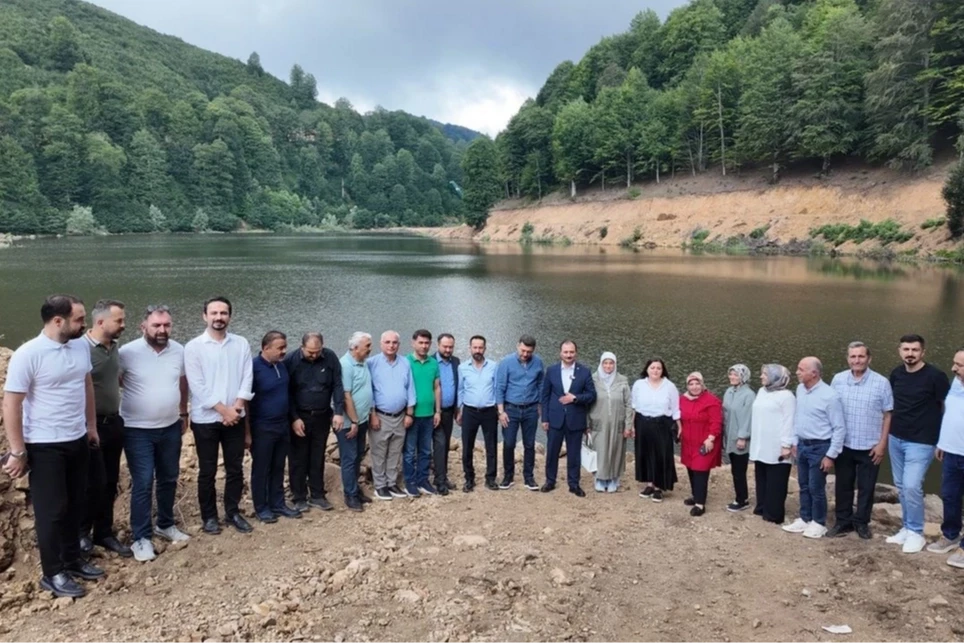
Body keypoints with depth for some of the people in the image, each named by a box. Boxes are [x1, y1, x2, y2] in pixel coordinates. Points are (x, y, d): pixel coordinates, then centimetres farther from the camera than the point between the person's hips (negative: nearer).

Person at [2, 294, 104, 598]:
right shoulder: (28, 354, -19)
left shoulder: (81, 346, 0)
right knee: (51, 509, 5)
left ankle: (72, 559, 33)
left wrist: (91, 426, 16)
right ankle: (53, 574, 20)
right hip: (45, 446, -6)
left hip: (78, 440, 6)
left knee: (75, 504, 17)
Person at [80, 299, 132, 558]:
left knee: (110, 483, 13)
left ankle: (104, 532, 27)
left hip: (114, 423, 7)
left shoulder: (114, 348, 7)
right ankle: (82, 532, 24)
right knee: (94, 483, 3)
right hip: (92, 426, -7)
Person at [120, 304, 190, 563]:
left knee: (169, 479, 16)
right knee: (143, 483, -3)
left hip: (170, 427, 5)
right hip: (138, 430, -5)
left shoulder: (179, 351, -1)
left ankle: (165, 525, 34)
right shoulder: (128, 352, -14)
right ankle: (141, 538, 10)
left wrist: (183, 413, 18)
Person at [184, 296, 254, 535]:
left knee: (235, 469, 11)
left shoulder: (241, 344, 2)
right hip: (205, 419, -3)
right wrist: (224, 410, -15)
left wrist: (237, 407, -13)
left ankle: (233, 512, 26)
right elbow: (197, 385, -12)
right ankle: (209, 516, 23)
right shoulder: (193, 347, -6)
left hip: (235, 418, 3)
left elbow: (247, 378, -1)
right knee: (207, 471, 8)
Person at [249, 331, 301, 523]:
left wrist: (291, 421, 15)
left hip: (282, 425, 7)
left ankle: (278, 504, 26)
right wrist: (247, 432, -15)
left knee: (278, 468, 15)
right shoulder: (254, 367, -17)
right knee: (261, 469, 7)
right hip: (262, 428, -7)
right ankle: (261, 508, 19)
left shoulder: (282, 365, 5)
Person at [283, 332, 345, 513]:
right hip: (299, 417, -2)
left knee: (318, 459, 12)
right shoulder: (290, 360, -12)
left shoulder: (330, 357, -7)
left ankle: (317, 495, 23)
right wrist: (294, 418, -13)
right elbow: (286, 392, -8)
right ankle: (299, 498, 17)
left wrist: (338, 412, -11)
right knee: (298, 460, 6)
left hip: (322, 416, 2)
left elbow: (337, 385, -4)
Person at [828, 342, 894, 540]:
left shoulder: (881, 383, -8)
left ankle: (862, 522, 26)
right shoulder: (838, 380, -1)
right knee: (843, 485, 11)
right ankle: (843, 521, 24)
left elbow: (888, 415, -4)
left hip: (870, 446, -2)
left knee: (866, 487, 10)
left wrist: (882, 443, -7)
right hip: (843, 444, 2)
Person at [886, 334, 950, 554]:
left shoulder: (935, 376, -13)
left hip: (921, 442, -6)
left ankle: (915, 532, 7)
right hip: (896, 439, 6)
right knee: (901, 486, 11)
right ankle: (906, 528, 25)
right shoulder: (896, 374, 4)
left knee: (912, 486, -11)